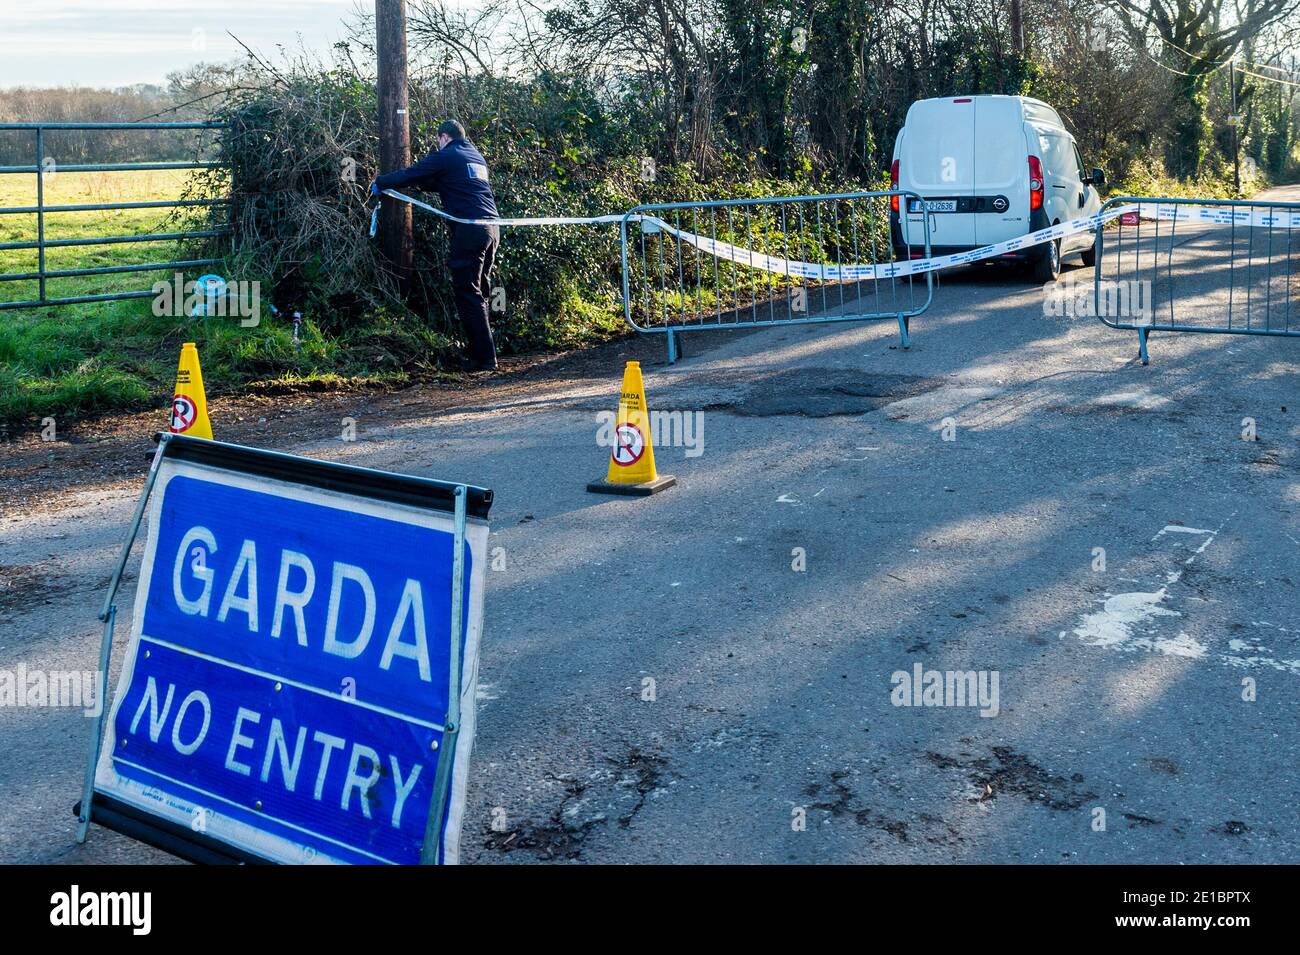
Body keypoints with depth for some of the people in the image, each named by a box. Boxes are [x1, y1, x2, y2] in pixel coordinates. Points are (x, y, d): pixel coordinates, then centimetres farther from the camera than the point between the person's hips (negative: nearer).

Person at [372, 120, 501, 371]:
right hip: (492, 228, 8)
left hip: (470, 229, -8)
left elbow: (410, 175, 3)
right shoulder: (476, 157, 24)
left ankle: (484, 358, -10)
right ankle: (480, 352, 16)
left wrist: (379, 183, 17)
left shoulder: (445, 157, 0)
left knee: (468, 294, -6)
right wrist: (421, 183, 40)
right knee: (480, 292, 14)